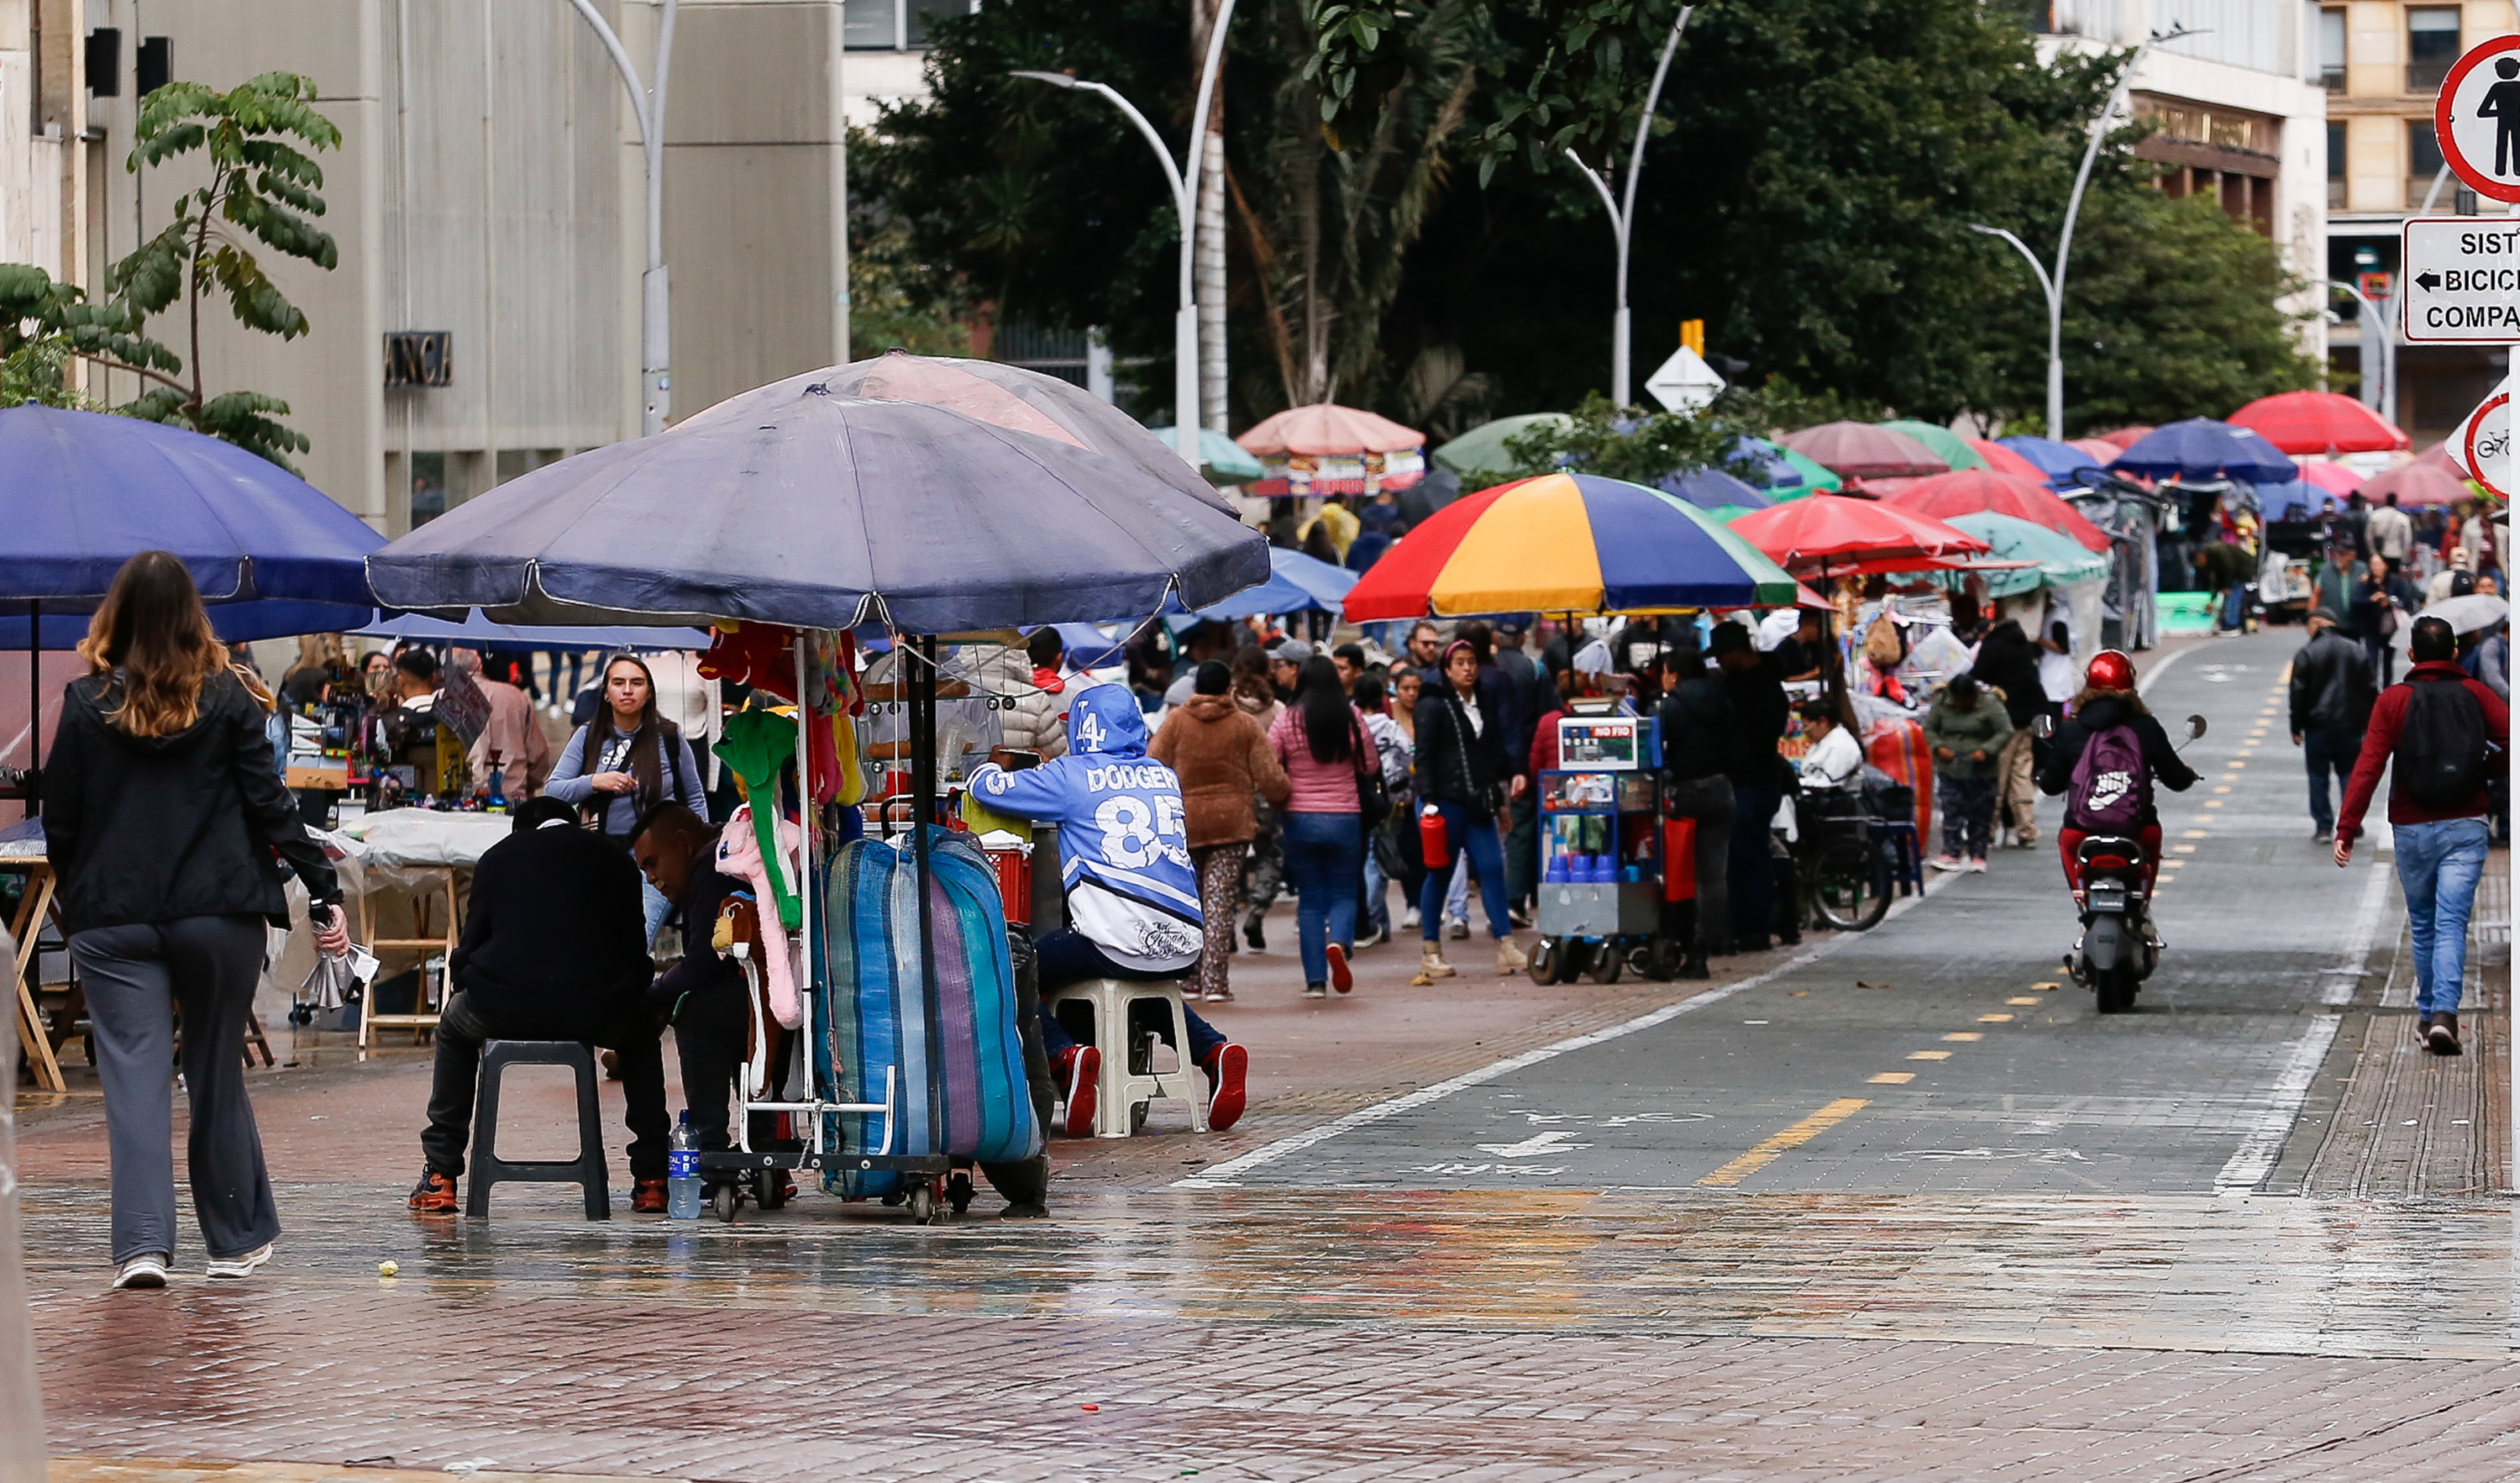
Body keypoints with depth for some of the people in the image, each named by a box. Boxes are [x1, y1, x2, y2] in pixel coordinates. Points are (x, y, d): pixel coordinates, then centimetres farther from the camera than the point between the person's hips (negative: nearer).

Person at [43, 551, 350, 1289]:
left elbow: (61, 819, 2)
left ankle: (142, 1243, -15)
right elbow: (268, 804, -2)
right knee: (217, 1074, 13)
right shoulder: (228, 698, 0)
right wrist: (322, 888, 1)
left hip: (112, 918, -1)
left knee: (133, 1077, -2)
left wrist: (75, 896, 15)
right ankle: (237, 1239, 21)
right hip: (218, 912, 1)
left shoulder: (86, 703, -1)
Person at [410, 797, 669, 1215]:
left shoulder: (498, 856, 16)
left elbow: (469, 949, 14)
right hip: (596, 1013, 0)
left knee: (454, 1027, 35)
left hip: (504, 1008, 0)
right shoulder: (615, 862, 18)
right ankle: (651, 1181, 26)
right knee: (641, 1035, 35)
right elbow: (634, 956, 19)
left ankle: (439, 1178, 28)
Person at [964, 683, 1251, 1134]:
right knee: (1153, 988, 38)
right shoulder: (1165, 776, 16)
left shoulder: (1072, 776, 0)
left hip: (1118, 944, -6)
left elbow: (989, 787, 3)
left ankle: (1066, 1055, -14)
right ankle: (1215, 1051, 13)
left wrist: (986, 770, 29)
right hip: (1185, 945, 6)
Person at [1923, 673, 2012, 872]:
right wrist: (1939, 747, -10)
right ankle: (1951, 852, -1)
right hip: (1950, 769, 2)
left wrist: (1986, 751, -19)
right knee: (1951, 810, -4)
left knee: (1980, 813, 3)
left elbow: (2006, 732, -8)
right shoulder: (1941, 703, 2)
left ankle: (1978, 854, 10)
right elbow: (1929, 729, 9)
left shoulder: (1989, 705, -8)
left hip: (1981, 771, -2)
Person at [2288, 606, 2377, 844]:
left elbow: (2299, 693, -7)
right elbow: (2369, 690, 9)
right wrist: (2367, 724, 15)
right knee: (2349, 775, 9)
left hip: (2318, 726, -3)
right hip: (2351, 726, 3)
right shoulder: (2356, 651, 5)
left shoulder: (2306, 654, -7)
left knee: (2318, 777, 5)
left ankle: (2323, 826, 3)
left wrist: (2296, 728, 0)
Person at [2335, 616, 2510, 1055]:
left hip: (2413, 830, 0)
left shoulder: (2393, 701, -3)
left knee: (2422, 925, 15)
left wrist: (2346, 829, -10)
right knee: (2452, 923, -5)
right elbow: (2511, 735, -10)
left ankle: (2427, 1014, 23)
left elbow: (2368, 768, -9)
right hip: (2466, 827, 0)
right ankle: (2445, 1013, -22)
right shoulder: (2476, 696, 1)